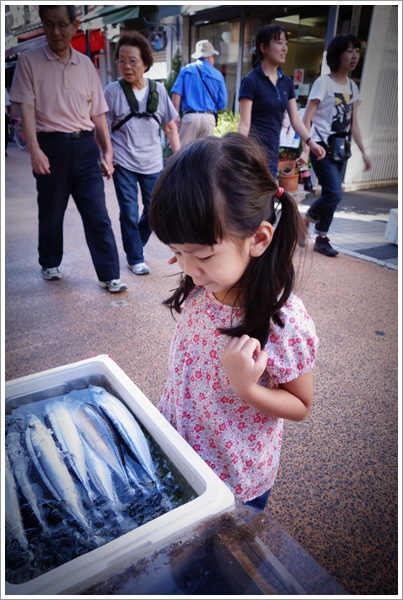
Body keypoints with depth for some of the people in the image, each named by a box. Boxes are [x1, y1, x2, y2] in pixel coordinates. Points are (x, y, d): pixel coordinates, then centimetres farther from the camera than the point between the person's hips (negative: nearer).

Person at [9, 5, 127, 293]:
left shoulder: (86, 64, 10)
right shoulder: (29, 61, 1)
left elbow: (98, 113, 11)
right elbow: (26, 108, -7)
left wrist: (107, 152, 5)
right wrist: (35, 150, -20)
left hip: (86, 145, 2)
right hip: (52, 146, -2)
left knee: (98, 215, -2)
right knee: (51, 212, 10)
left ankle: (110, 275, 4)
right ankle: (50, 264, 32)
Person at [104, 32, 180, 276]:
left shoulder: (159, 90, 3)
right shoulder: (112, 91, -3)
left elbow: (171, 127, 7)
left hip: (153, 163, 3)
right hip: (123, 163, -2)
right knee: (129, 213, -1)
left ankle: (137, 244, 36)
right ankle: (135, 258, 16)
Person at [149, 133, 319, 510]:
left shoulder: (285, 321, -32)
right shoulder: (198, 288, -15)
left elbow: (300, 406, -16)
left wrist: (247, 388, -33)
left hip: (234, 483, -5)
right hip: (175, 456, 5)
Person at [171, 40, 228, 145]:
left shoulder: (186, 70, 9)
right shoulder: (218, 75, 9)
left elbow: (176, 94, -1)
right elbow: (222, 104, 8)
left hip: (190, 116, -1)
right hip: (209, 118, 1)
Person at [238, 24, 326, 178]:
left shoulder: (287, 82, 13)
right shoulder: (251, 81, -7)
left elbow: (295, 119, 11)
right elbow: (244, 123, -13)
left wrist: (310, 142, -5)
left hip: (272, 152, 7)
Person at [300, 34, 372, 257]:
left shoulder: (353, 87, 13)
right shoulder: (323, 82, -7)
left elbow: (353, 124, 15)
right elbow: (306, 119, -12)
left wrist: (364, 152, 11)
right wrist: (306, 149, -22)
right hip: (322, 147, -6)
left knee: (330, 195, 5)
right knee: (335, 194, -14)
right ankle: (322, 237, 10)